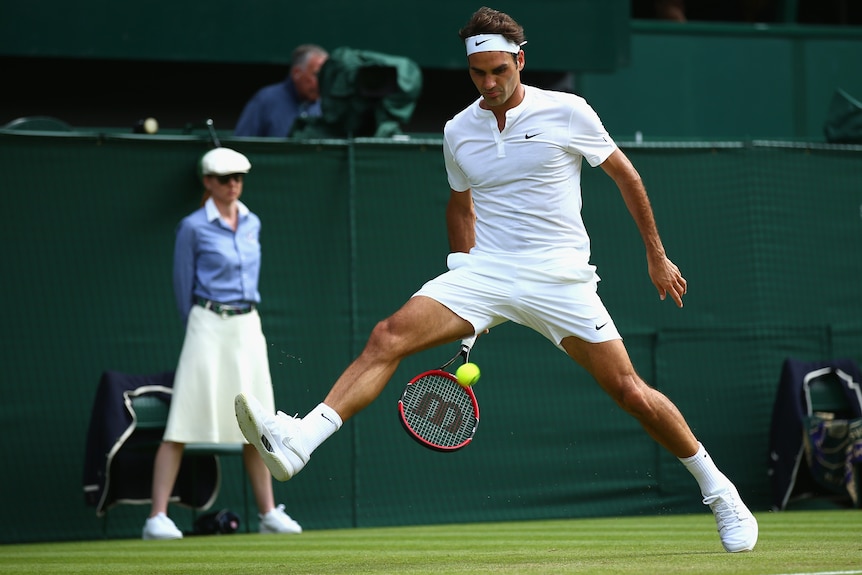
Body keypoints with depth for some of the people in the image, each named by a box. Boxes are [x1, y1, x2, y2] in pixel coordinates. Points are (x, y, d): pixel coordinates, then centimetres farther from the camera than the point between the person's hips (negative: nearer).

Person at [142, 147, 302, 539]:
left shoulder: (252, 224, 12)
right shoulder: (193, 227, -5)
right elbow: (184, 285, 1)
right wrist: (199, 328, 6)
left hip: (248, 327, 6)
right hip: (209, 327, -6)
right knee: (183, 421, -9)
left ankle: (268, 513, 16)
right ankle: (157, 518, -12)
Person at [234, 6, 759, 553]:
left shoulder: (566, 113, -4)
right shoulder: (458, 131, 8)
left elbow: (625, 176, 7)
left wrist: (657, 256, 10)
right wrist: (467, 305, 19)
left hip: (559, 276, -3)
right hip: (484, 269, 3)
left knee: (631, 393, -7)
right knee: (389, 336, -19)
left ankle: (718, 491, 13)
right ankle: (298, 441, -32)